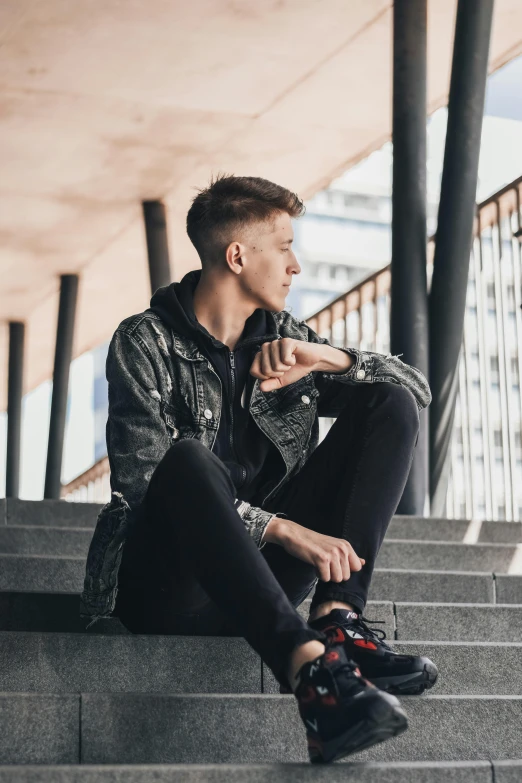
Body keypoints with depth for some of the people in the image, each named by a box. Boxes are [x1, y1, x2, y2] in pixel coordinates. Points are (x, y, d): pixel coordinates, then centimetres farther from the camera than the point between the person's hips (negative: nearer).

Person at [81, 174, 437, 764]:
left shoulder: (284, 338, 14)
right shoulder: (145, 343, -3)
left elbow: (416, 386, 11)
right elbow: (140, 485, -17)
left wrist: (325, 358, -9)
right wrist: (281, 528, -27)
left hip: (264, 572, 5)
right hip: (167, 589, -5)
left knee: (390, 403, -4)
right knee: (189, 455, -37)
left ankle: (337, 616, -24)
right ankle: (309, 667, -49)